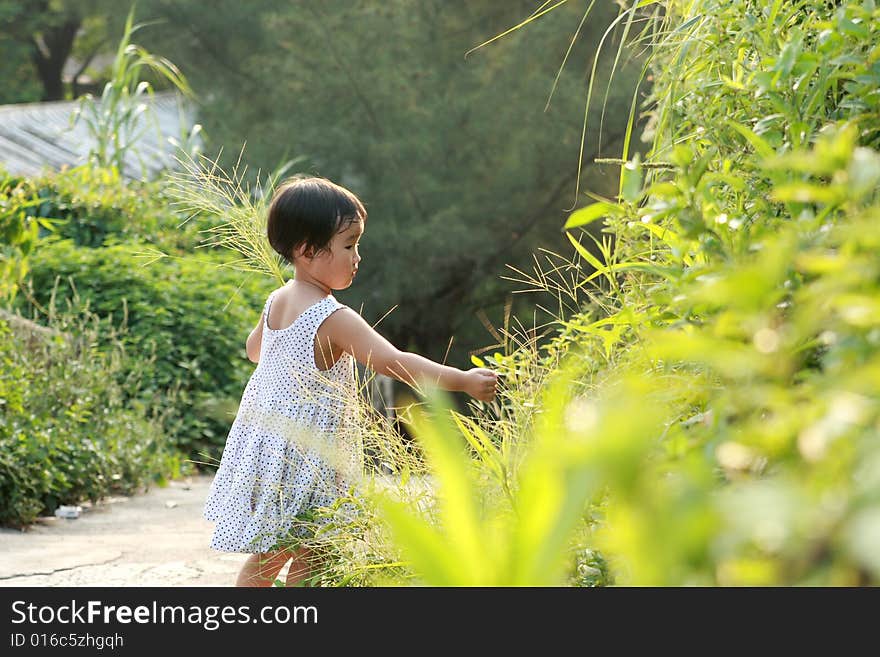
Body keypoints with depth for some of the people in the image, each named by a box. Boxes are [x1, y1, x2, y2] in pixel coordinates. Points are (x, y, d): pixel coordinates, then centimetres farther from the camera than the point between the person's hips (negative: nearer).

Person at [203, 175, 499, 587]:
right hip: (304, 456, -9)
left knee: (267, 555, 18)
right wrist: (463, 380, -27)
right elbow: (395, 363, -30)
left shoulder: (277, 302, 3)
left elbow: (254, 348, 23)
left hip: (264, 438, 9)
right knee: (309, 561, 0)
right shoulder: (333, 319, -23)